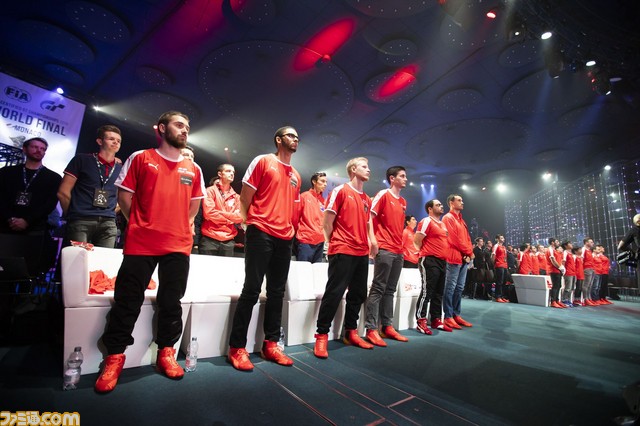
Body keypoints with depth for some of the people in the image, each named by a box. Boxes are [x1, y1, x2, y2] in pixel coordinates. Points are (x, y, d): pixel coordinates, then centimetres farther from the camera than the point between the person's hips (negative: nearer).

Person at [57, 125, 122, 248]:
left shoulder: (120, 168, 13)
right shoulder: (82, 160, 6)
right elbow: (63, 192, 6)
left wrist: (110, 214, 9)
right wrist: (72, 214, 9)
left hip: (108, 223, 2)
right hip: (80, 221, -2)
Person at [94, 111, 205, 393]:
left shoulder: (193, 169, 12)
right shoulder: (140, 158, 4)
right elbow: (124, 195, 5)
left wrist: (179, 225, 13)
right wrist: (141, 225, 5)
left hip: (178, 245, 3)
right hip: (140, 244, -2)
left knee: (171, 302, 9)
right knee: (127, 301, 5)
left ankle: (166, 352, 24)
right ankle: (114, 356, 23)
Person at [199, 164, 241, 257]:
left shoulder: (236, 196, 14)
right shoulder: (211, 190, 2)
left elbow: (240, 217, 4)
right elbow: (209, 213, -10)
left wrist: (221, 214, -8)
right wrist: (231, 217, -2)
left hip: (228, 241, 4)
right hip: (209, 239, -3)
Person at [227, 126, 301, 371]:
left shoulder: (296, 175, 20)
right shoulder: (262, 161, 3)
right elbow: (245, 197, 0)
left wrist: (291, 228, 13)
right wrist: (249, 224, -4)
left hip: (285, 238, 6)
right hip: (261, 233, -6)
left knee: (277, 292, 9)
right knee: (252, 290, -4)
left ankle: (271, 344, 20)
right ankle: (237, 347, 9)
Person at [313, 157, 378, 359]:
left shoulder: (367, 199, 17)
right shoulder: (340, 190, -3)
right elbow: (327, 220, -5)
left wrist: (372, 240, 7)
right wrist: (332, 243, -2)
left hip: (362, 252, 8)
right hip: (342, 251, -7)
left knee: (358, 294, 12)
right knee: (334, 293, -6)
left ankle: (350, 333, 26)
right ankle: (322, 335, 6)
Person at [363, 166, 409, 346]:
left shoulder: (403, 202, 19)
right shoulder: (383, 194, -4)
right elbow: (369, 217, -10)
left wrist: (400, 244, 17)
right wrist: (374, 241, -14)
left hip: (398, 251, 8)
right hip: (384, 249, -8)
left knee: (390, 290, 11)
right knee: (378, 289, -6)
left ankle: (387, 327, 19)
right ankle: (371, 329, 0)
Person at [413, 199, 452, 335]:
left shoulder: (443, 224, 19)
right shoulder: (426, 221, -8)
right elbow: (417, 241, -12)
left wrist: (444, 255, 16)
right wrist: (427, 253, 0)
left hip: (442, 261, 9)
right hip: (430, 260, -9)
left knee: (439, 292, 12)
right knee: (427, 291, -8)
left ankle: (436, 320, 20)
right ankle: (421, 322, -2)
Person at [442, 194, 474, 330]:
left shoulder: (461, 220, 23)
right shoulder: (448, 218, -6)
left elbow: (467, 237, 19)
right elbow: (455, 239, -13)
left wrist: (470, 252, 2)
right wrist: (469, 252, -7)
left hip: (464, 258, 9)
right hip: (454, 257, -9)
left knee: (459, 288, 11)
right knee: (450, 288, -7)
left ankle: (456, 315, 17)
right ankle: (448, 317, -2)